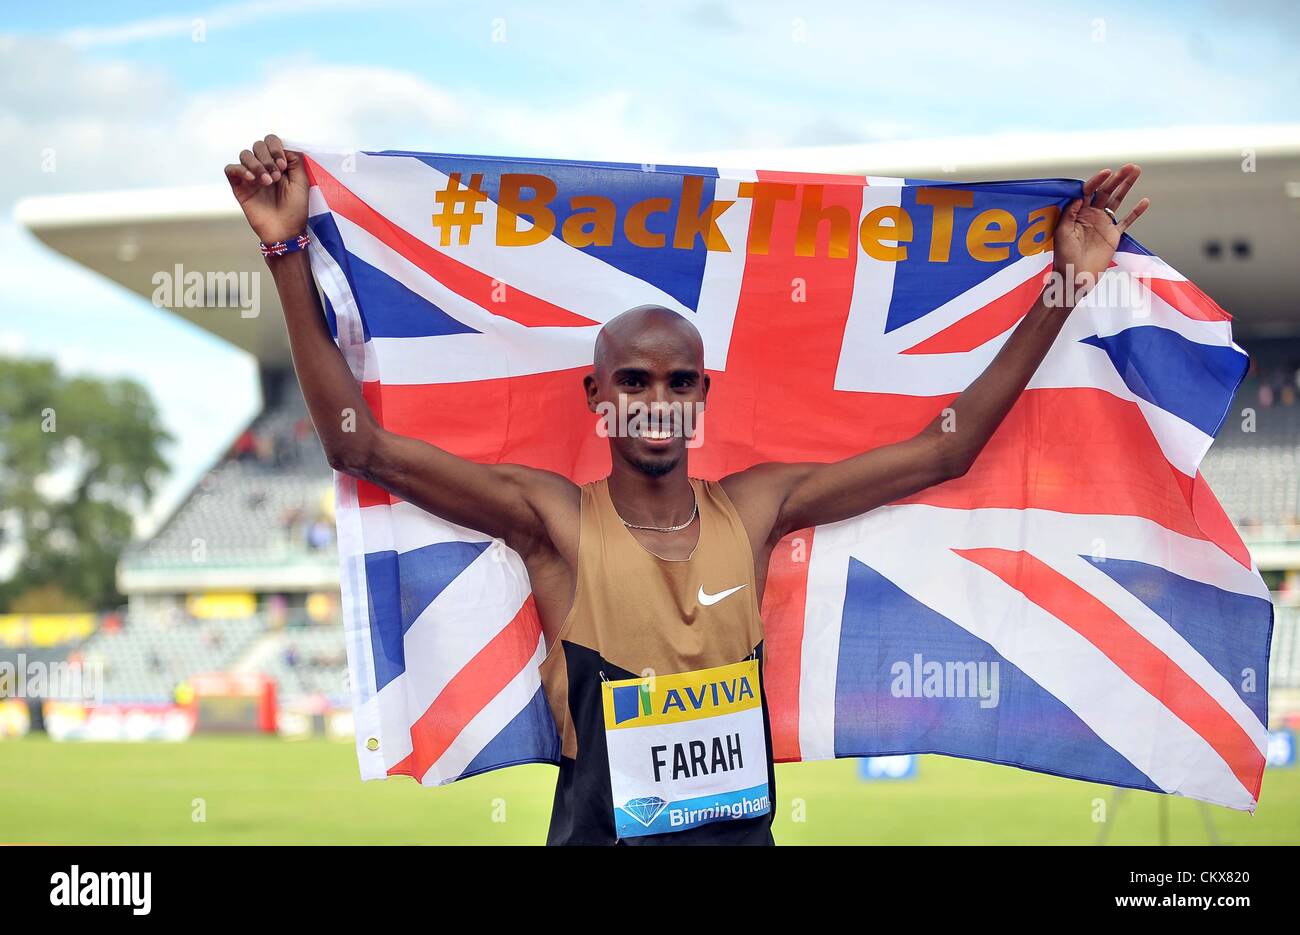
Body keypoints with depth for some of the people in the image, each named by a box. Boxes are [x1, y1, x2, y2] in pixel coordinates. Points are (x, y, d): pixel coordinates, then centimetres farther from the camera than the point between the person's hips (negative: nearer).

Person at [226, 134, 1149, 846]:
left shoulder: (753, 510, 3)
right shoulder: (554, 521, -5)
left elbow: (945, 447, 8)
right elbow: (360, 445, -12)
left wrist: (1067, 286, 7)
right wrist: (289, 252, -17)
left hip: (744, 830, 3)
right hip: (601, 830, -3)